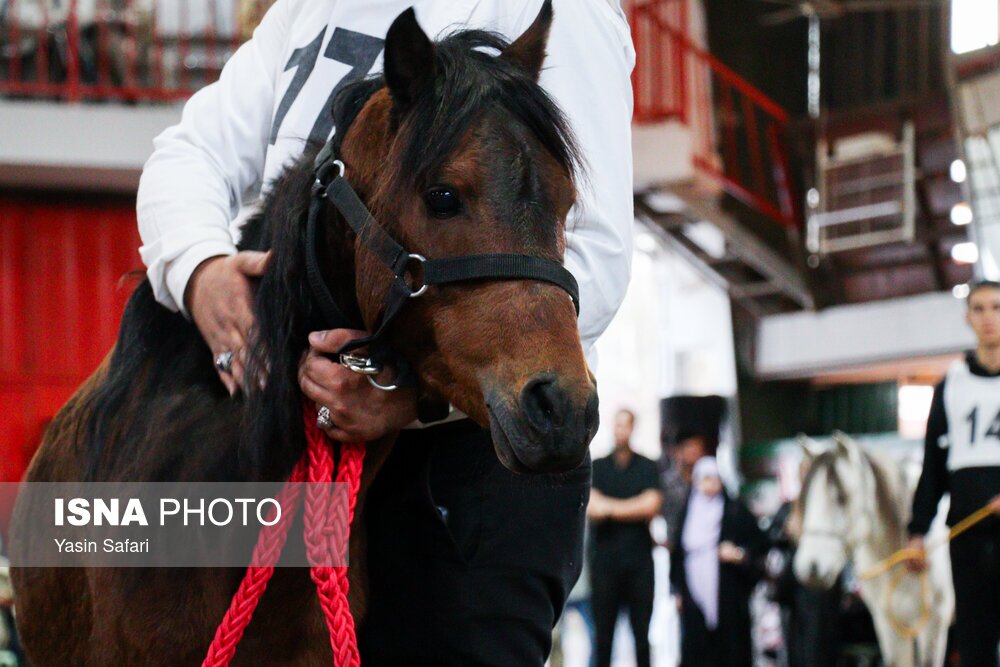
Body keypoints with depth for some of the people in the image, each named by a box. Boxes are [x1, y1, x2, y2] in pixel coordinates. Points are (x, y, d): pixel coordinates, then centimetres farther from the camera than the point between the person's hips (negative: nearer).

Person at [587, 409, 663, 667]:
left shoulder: (647, 468, 7)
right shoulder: (597, 467, 8)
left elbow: (652, 505, -6)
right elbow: (591, 508, -4)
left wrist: (609, 508, -5)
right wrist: (634, 509, -6)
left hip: (639, 561, 0)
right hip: (604, 560, 0)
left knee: (642, 633, 0)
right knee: (603, 634, 0)